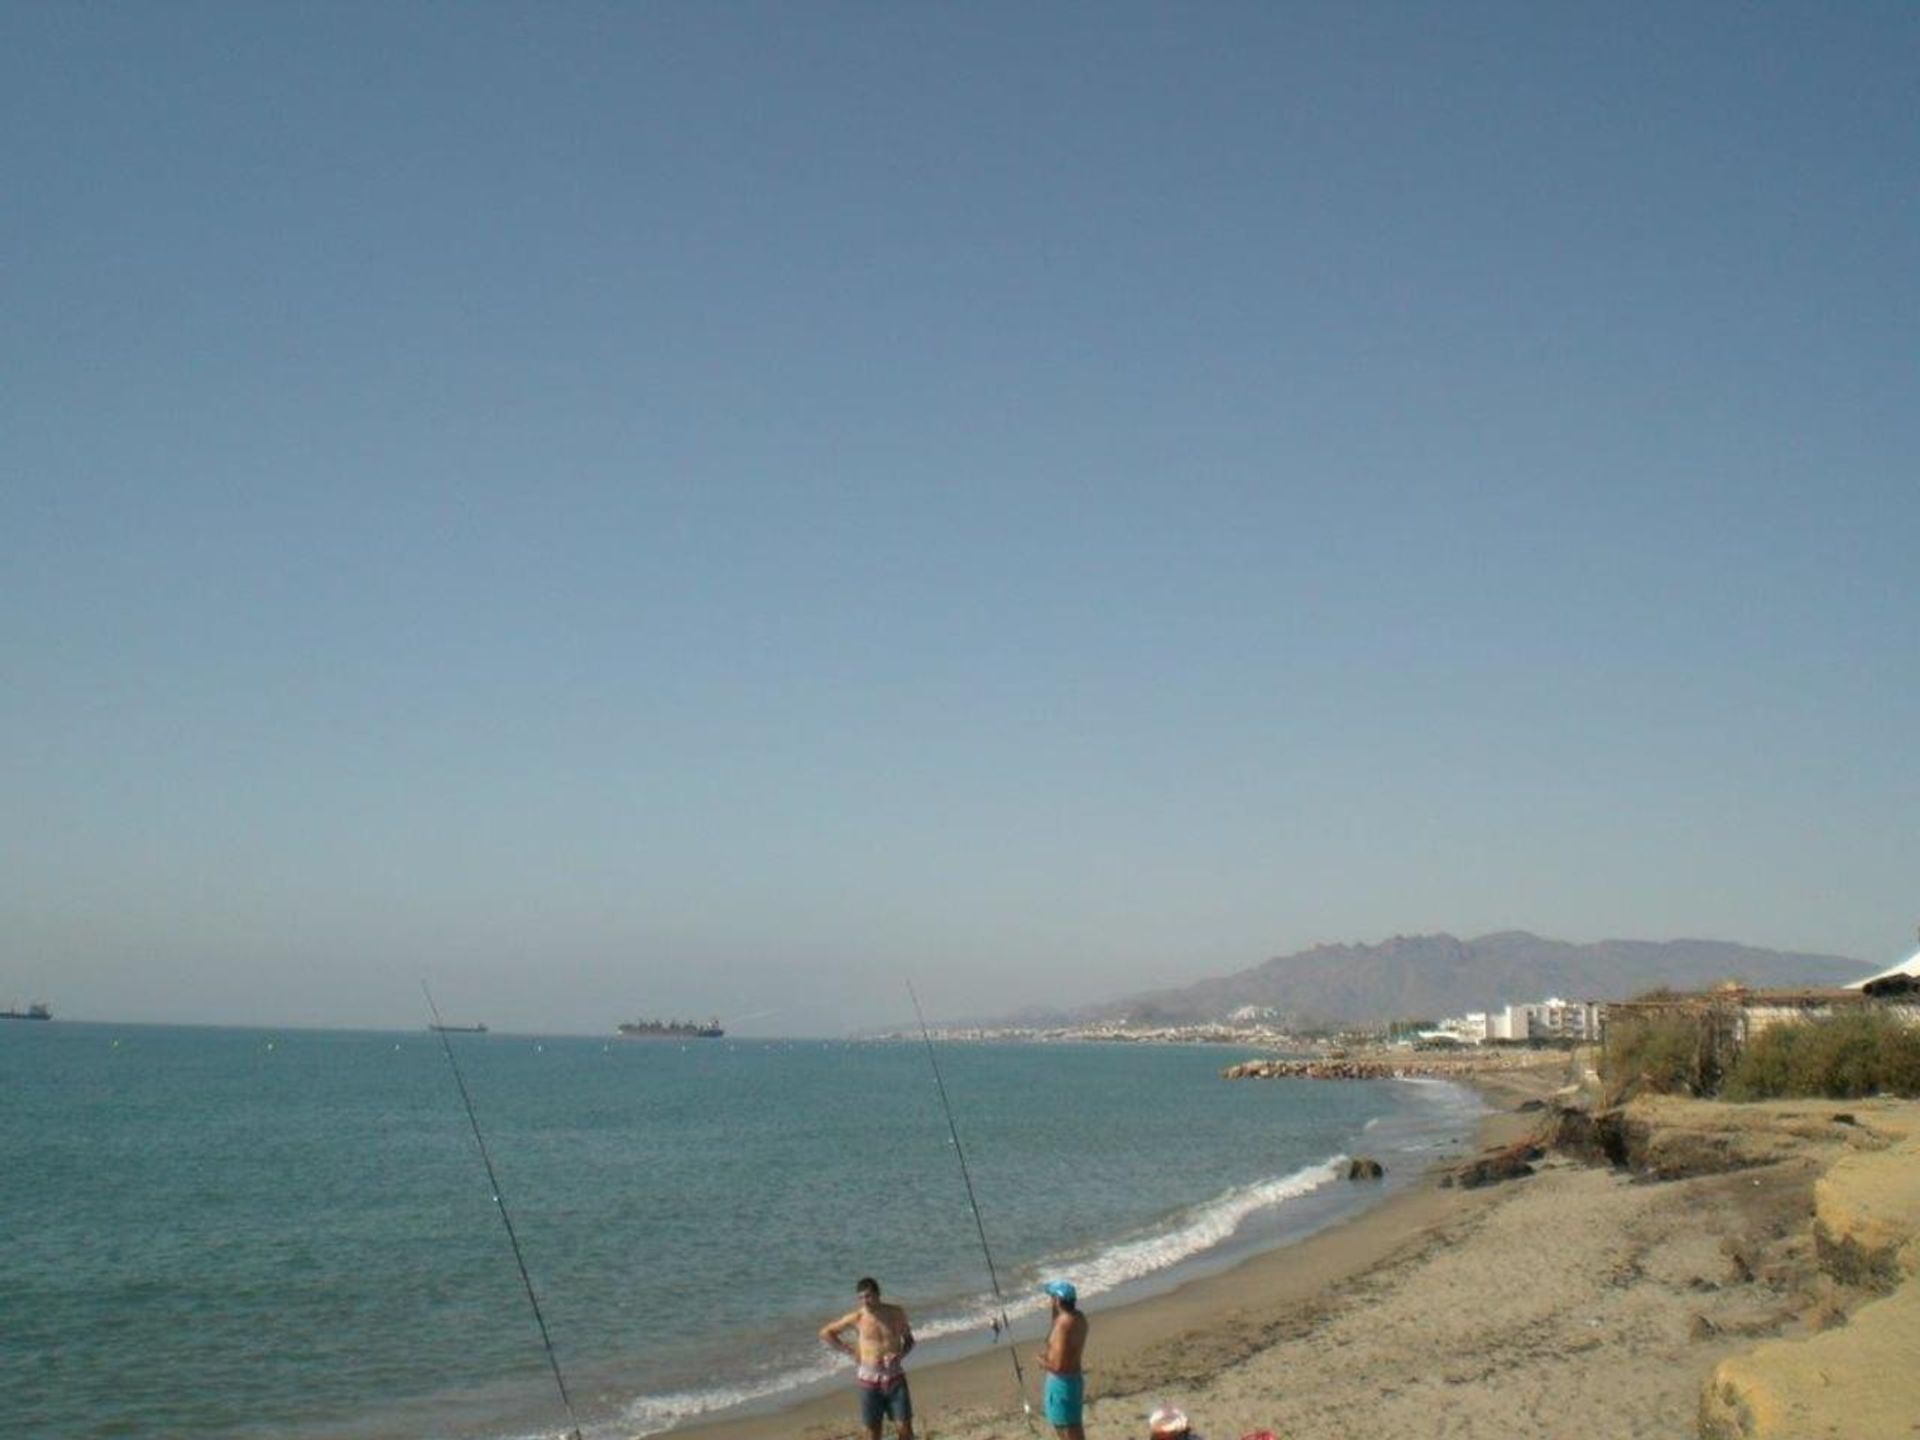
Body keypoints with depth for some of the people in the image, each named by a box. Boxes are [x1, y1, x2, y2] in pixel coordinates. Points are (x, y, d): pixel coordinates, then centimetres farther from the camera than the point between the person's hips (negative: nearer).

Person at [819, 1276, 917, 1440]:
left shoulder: (896, 1313, -2)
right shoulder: (857, 1318, -6)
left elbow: (909, 1339, 12)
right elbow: (825, 1332, 4)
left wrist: (900, 1355, -9)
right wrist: (850, 1351, -2)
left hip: (895, 1378, 1)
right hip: (869, 1379, -1)